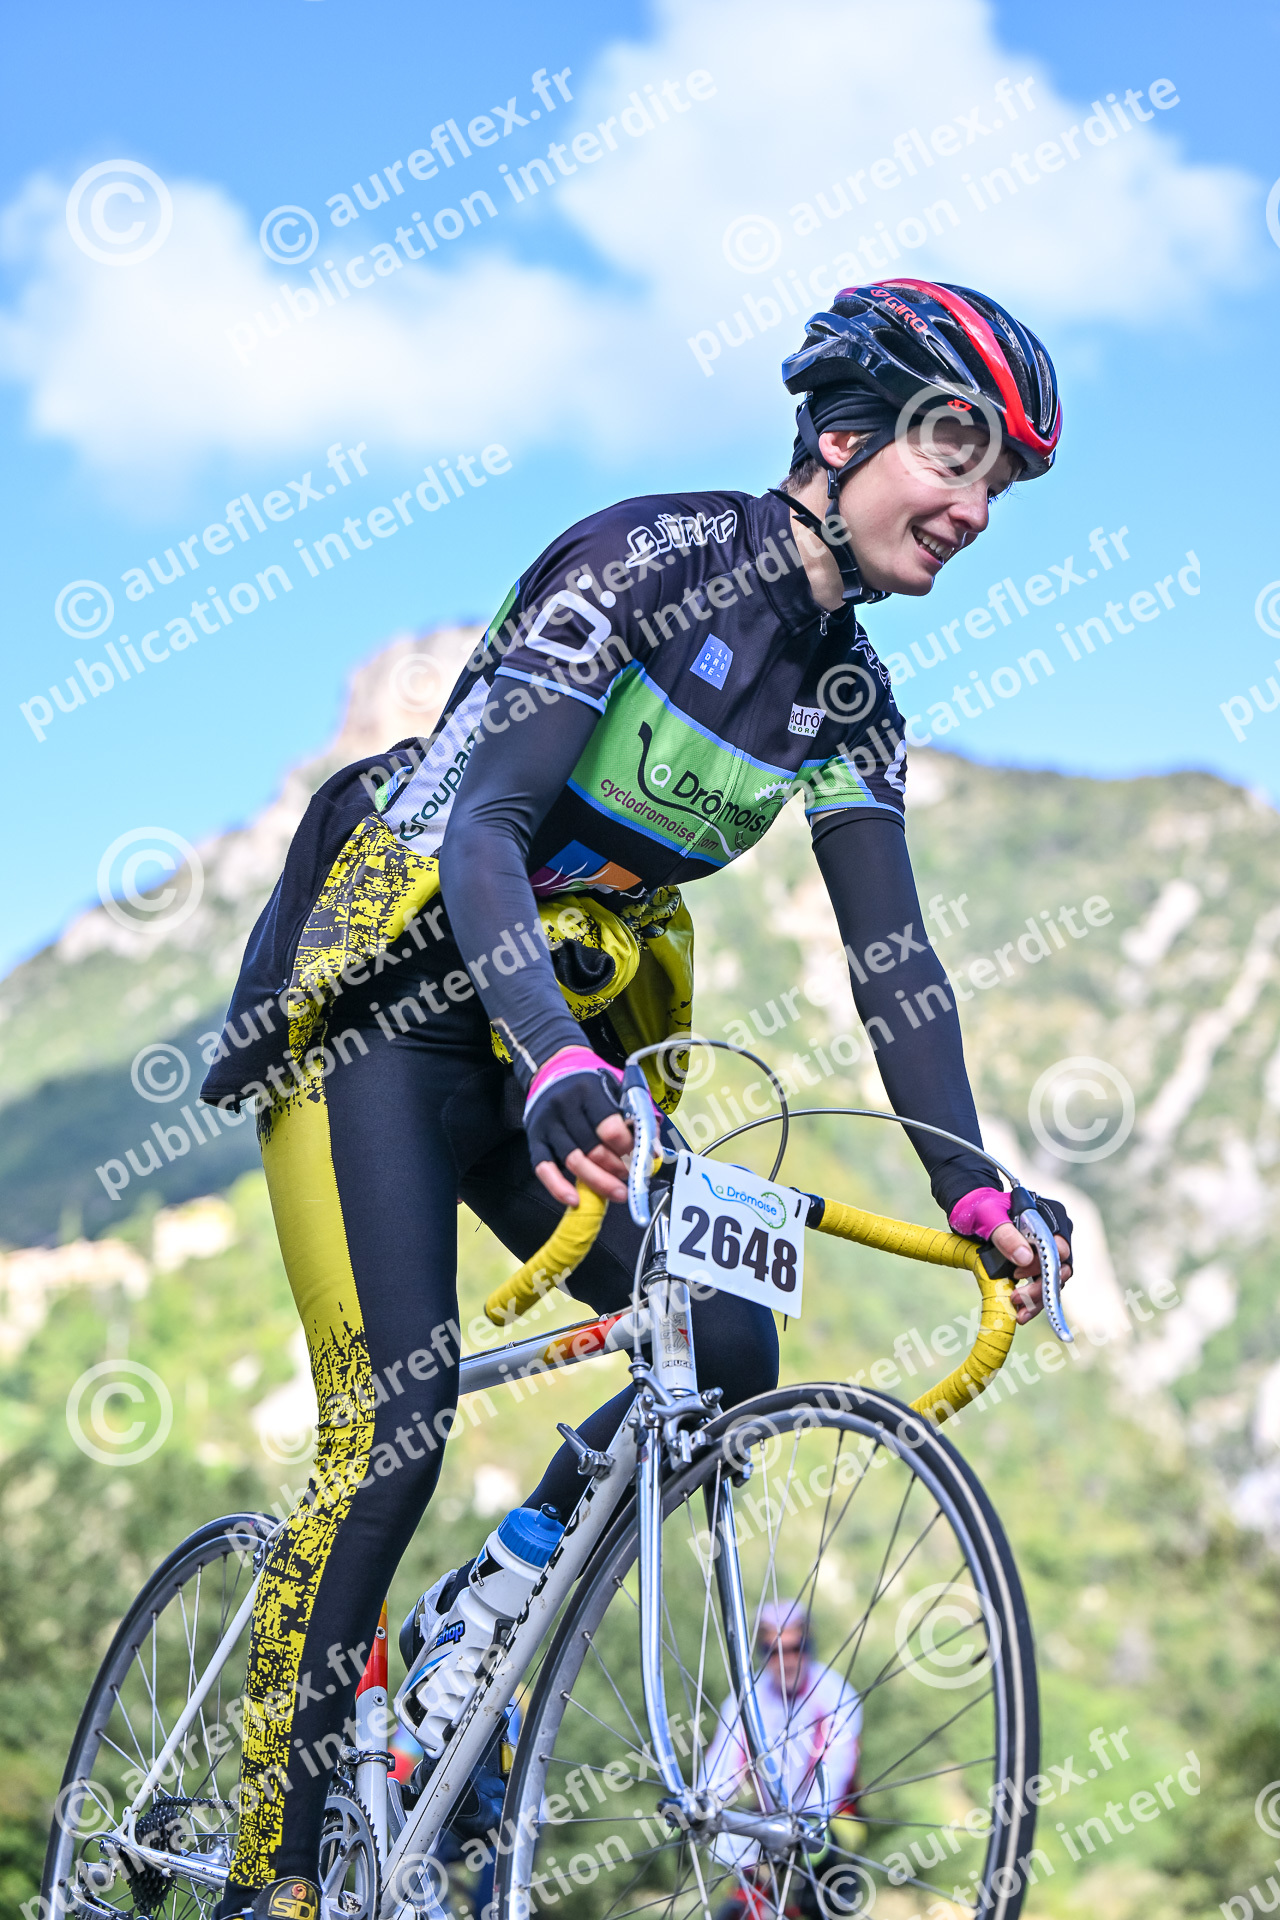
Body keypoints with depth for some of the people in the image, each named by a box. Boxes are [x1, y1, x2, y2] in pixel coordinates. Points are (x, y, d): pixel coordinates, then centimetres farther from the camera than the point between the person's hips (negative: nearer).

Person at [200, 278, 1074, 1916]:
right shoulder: (652, 558, -19)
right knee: (395, 1422, -17)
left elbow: (889, 958, 2)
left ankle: (469, 1631, 10)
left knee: (727, 1344, -12)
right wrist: (561, 1073, -43)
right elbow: (480, 829, -28)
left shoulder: (846, 692, 4)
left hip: (563, 1040, 7)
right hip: (389, 1001, -7)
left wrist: (974, 1194, -9)